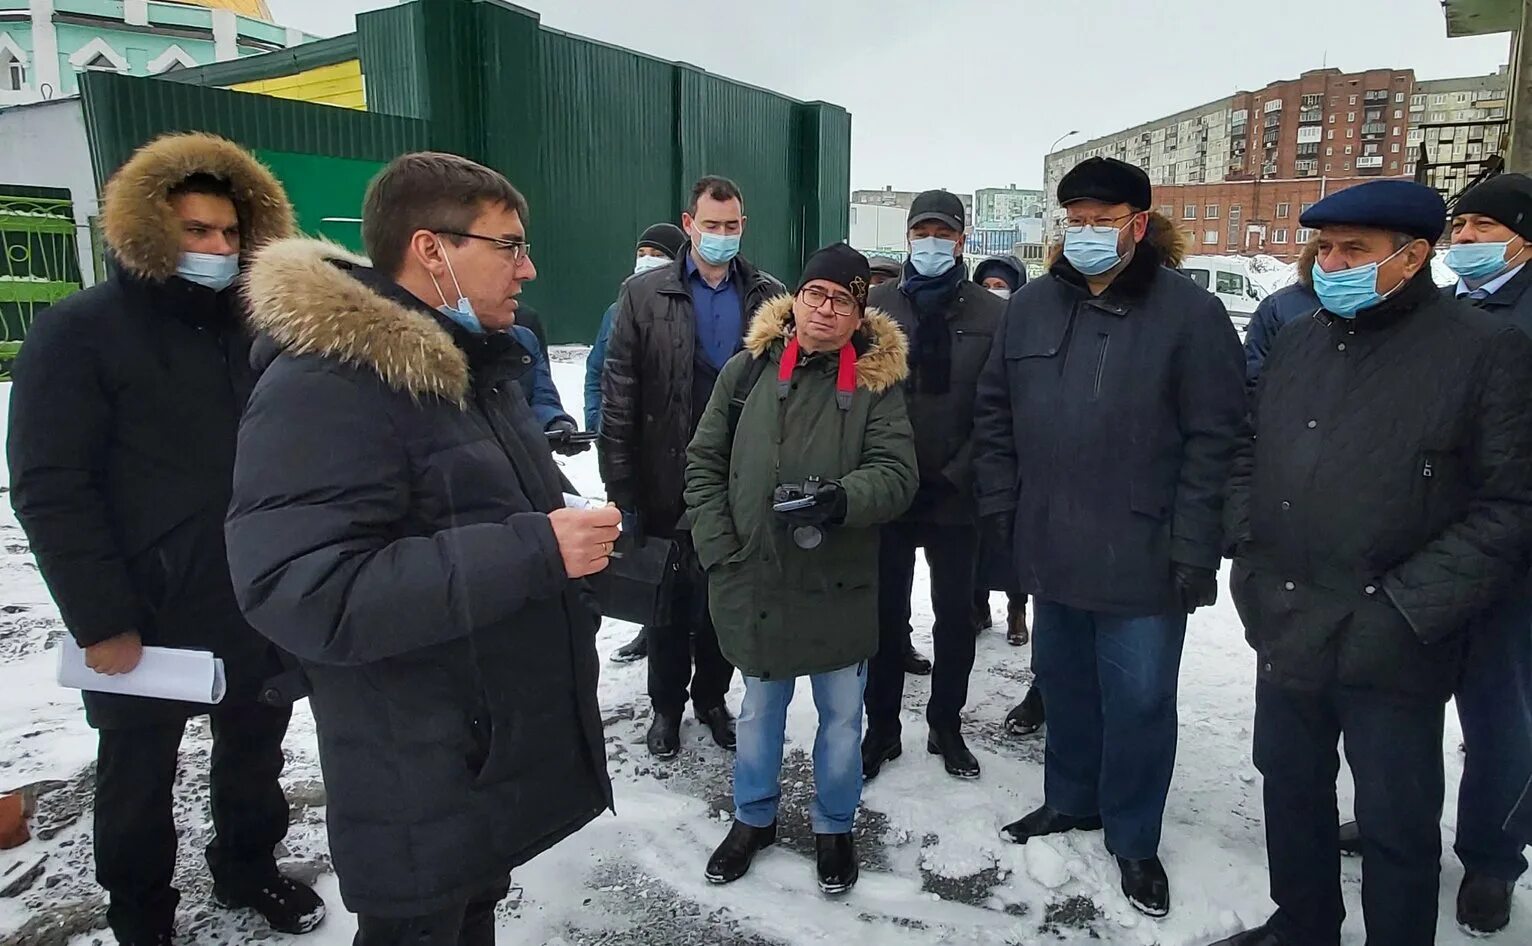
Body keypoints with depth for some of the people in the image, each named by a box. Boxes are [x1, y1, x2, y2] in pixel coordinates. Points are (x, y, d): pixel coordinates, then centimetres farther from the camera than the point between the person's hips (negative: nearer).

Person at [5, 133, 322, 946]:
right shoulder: (80, 331, -9)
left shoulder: (253, 326, 7)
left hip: (258, 603, 5)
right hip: (145, 616, -4)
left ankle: (248, 866, 43)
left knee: (255, 746, 19)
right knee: (139, 769, 15)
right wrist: (100, 620, -17)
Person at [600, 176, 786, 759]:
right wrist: (620, 487, -9)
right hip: (668, 485, -1)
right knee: (671, 600, 12)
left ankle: (711, 695, 35)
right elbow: (618, 400, -5)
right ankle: (666, 705, 32)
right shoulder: (644, 295, -2)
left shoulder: (769, 297, 2)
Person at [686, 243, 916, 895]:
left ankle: (833, 826, 38)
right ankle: (754, 817, 41)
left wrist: (843, 499, -30)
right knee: (760, 707, 19)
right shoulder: (747, 370, 0)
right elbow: (704, 462, 3)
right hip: (754, 577, 1)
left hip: (841, 583, -1)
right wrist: (719, 549, -5)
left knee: (841, 712, 14)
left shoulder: (876, 382, -3)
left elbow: (896, 472, -10)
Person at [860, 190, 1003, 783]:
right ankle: (882, 729, 27)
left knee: (956, 617, 13)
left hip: (957, 495, 0)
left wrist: (955, 477, -10)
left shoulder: (992, 315, -1)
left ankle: (946, 726, 32)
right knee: (886, 615, 10)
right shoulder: (877, 305, 1)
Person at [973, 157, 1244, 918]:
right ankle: (1071, 799, 41)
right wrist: (999, 506, 5)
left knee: (1138, 700, 7)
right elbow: (995, 413, 10)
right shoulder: (1031, 305, 6)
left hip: (1144, 558, -4)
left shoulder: (1190, 313, -8)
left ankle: (1134, 838, 28)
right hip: (1051, 547, 5)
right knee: (1064, 684, 19)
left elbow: (1214, 438, -11)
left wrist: (1192, 547, -15)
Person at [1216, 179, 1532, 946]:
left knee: (1397, 825, 9)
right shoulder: (1297, 343, 9)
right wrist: (1249, 555, 2)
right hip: (1285, 631, 6)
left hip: (1391, 653, -6)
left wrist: (1403, 611, -18)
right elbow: (1250, 456, 16)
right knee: (1290, 787, 20)